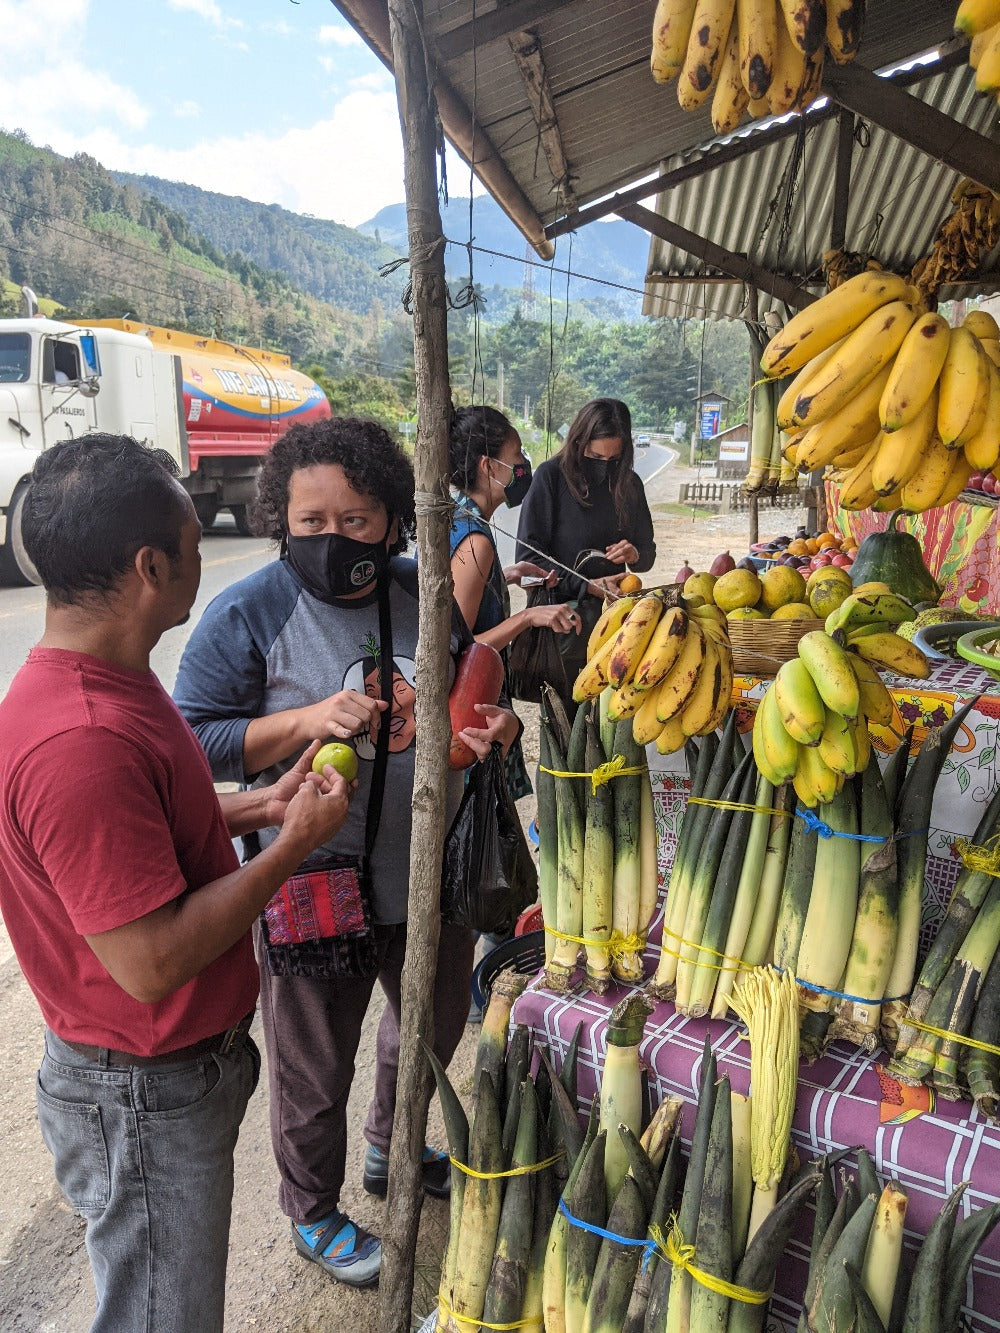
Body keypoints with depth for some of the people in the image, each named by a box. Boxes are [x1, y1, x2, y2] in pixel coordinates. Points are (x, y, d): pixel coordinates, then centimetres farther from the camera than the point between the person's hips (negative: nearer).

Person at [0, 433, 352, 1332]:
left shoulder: (110, 683, 1)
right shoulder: (79, 742, -33)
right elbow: (150, 962, -30)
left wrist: (258, 804, 3)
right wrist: (291, 846, -21)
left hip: (189, 1062, 9)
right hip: (146, 1099, -9)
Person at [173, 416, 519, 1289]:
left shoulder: (427, 595, -1)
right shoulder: (248, 615, -16)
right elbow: (193, 740, -15)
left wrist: (492, 726, -11)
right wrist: (311, 720, -29)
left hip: (431, 876, 6)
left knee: (435, 1027, 28)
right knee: (315, 1073, 16)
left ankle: (392, 1151, 60)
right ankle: (313, 1213, 48)